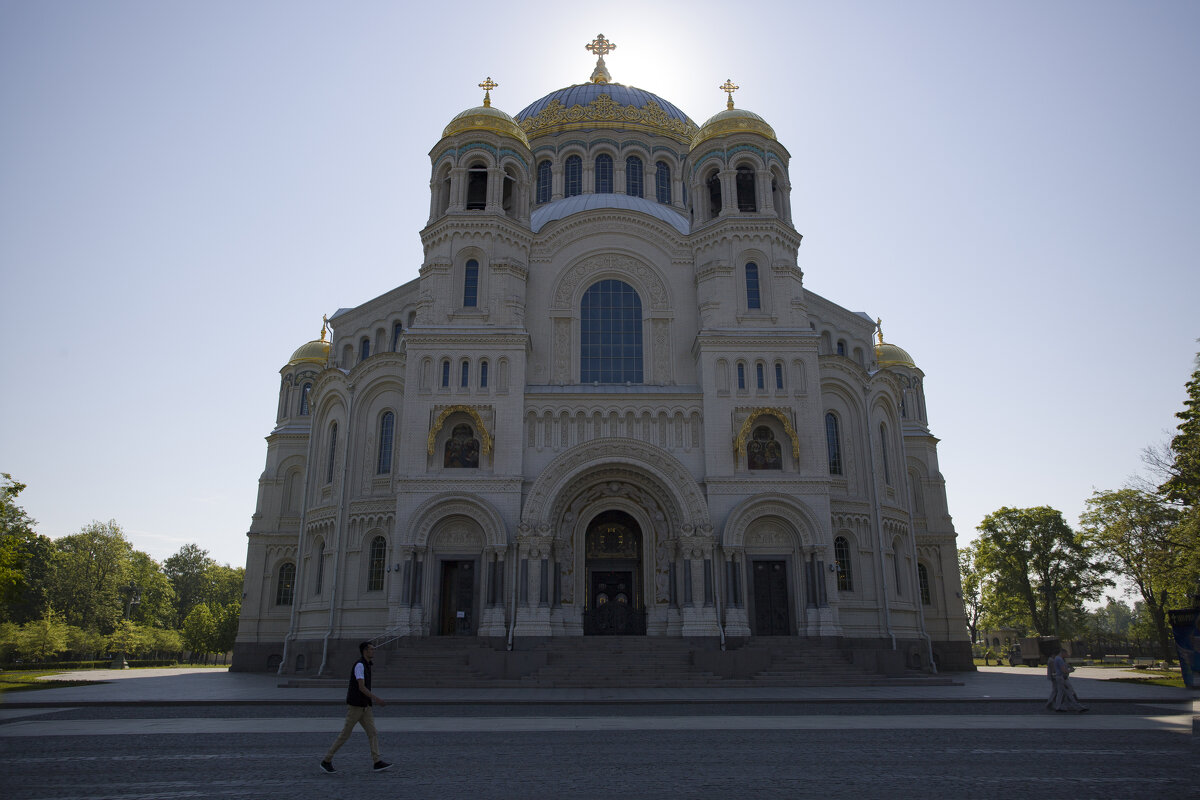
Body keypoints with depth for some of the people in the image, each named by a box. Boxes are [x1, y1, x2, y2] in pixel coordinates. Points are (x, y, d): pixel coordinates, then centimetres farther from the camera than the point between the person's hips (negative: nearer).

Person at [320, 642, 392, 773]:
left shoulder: (366, 665, 15)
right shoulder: (359, 665, -16)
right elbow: (362, 687, -22)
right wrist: (377, 699, -22)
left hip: (364, 707, 9)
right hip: (355, 706, -9)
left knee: (373, 733, -1)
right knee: (345, 735, 0)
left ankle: (377, 762, -4)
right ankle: (326, 761, 14)